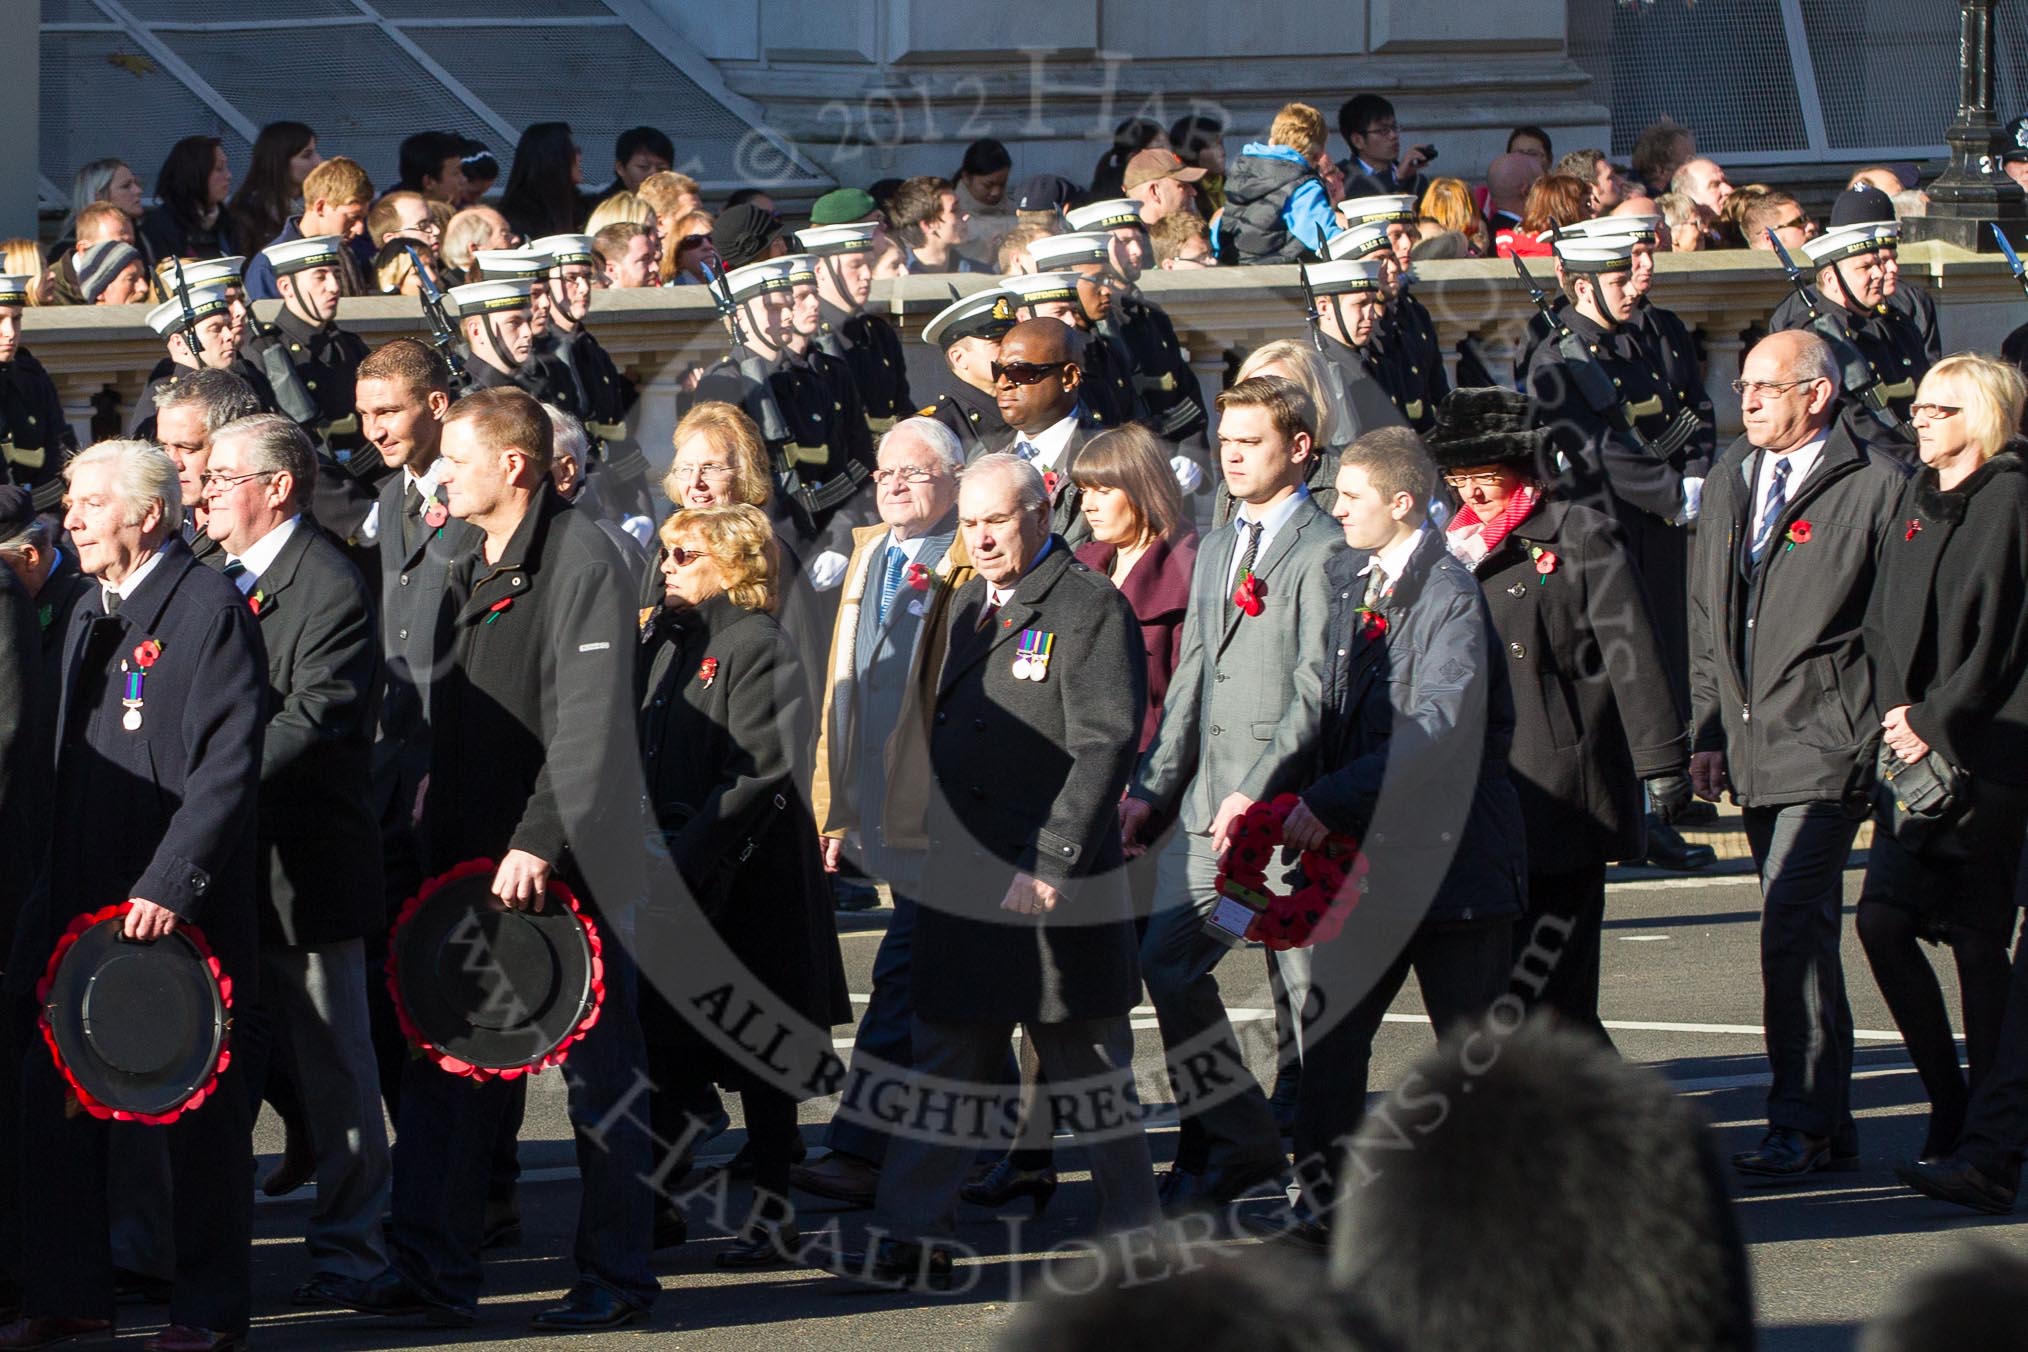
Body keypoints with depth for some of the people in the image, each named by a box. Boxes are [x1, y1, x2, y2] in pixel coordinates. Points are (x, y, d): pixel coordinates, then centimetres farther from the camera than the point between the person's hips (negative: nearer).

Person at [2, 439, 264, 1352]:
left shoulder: (209, 607, -10)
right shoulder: (90, 614, 16)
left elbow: (229, 764, -16)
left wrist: (170, 885, -22)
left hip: (178, 907, -8)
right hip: (82, 900, 8)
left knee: (197, 1106, 1)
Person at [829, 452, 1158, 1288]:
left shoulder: (1090, 609, -9)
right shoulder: (968, 607, 16)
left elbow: (1106, 746, -15)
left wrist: (1052, 865, -21)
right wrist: (941, 852, 13)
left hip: (1053, 885, -7)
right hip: (963, 883, 7)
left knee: (1089, 1075, 2)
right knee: (945, 1063, 6)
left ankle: (1136, 1242, 12)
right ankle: (913, 1240, 8)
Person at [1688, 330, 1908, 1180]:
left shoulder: (1876, 487, -7)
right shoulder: (1730, 479, 15)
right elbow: (1706, 616, 20)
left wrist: (1885, 728, -8)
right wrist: (1708, 727, 15)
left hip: (1826, 745, -7)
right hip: (1752, 747, 7)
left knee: (1793, 928, -16)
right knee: (1802, 937, 11)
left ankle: (1799, 1124, -11)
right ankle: (1830, 1126, 17)